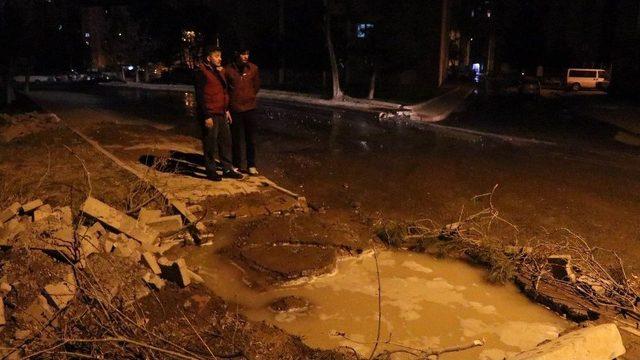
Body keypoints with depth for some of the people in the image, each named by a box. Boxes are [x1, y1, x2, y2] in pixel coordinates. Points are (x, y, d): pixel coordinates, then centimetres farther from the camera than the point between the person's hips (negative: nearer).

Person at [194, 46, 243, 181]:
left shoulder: (219, 71, 14)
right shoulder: (202, 72, -11)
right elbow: (200, 96, -14)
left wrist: (226, 110, 13)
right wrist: (206, 116, -18)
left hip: (221, 113, 8)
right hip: (210, 114, -8)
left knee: (225, 141, 12)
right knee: (210, 144, 1)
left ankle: (227, 169, 21)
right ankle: (211, 171, 12)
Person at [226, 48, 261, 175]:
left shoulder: (253, 68, -1)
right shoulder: (228, 69, -8)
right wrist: (231, 99, 7)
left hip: (249, 107, 1)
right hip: (234, 108, -1)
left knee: (251, 138, 6)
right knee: (236, 138, 8)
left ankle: (251, 165, 16)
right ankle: (236, 164, 19)